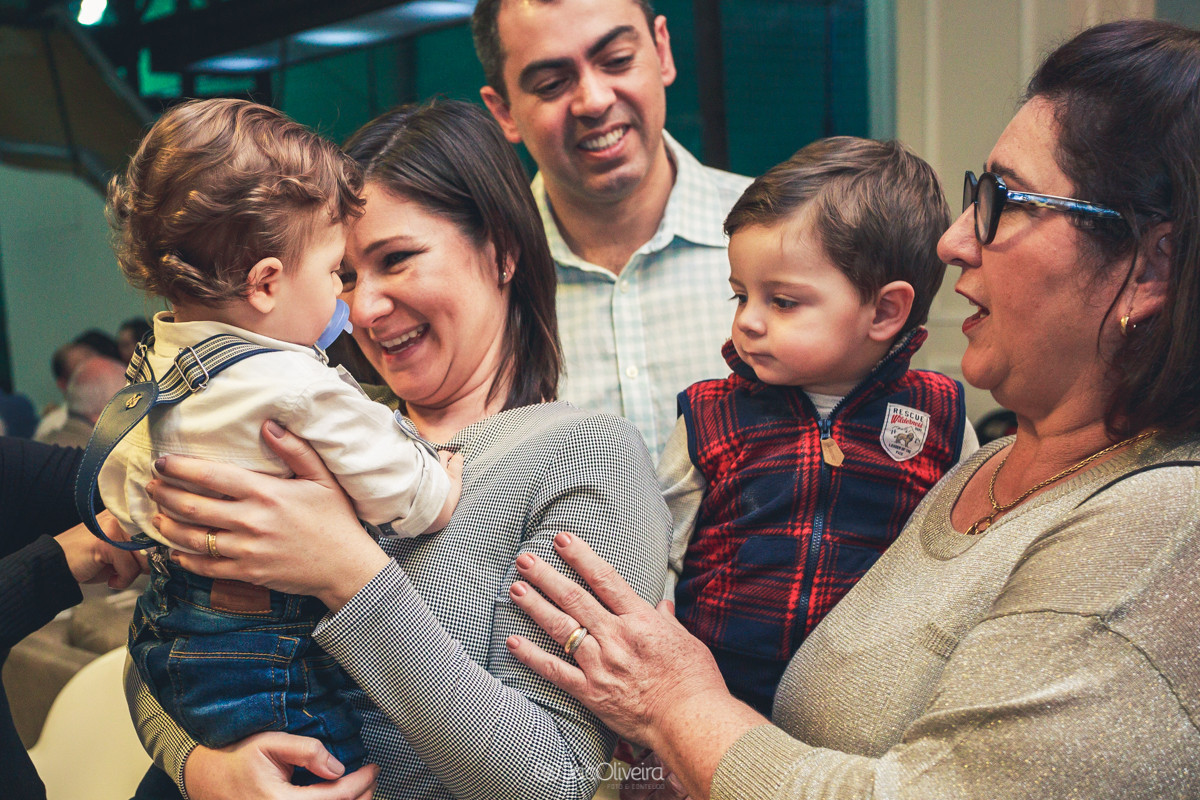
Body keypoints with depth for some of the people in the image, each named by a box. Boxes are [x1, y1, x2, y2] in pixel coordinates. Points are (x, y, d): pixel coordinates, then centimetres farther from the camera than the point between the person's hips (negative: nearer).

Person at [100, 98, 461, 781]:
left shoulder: (153, 369, 0)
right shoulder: (303, 391, -29)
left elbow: (119, 493, 14)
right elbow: (417, 504, -20)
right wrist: (456, 470, 0)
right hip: (279, 667, -9)